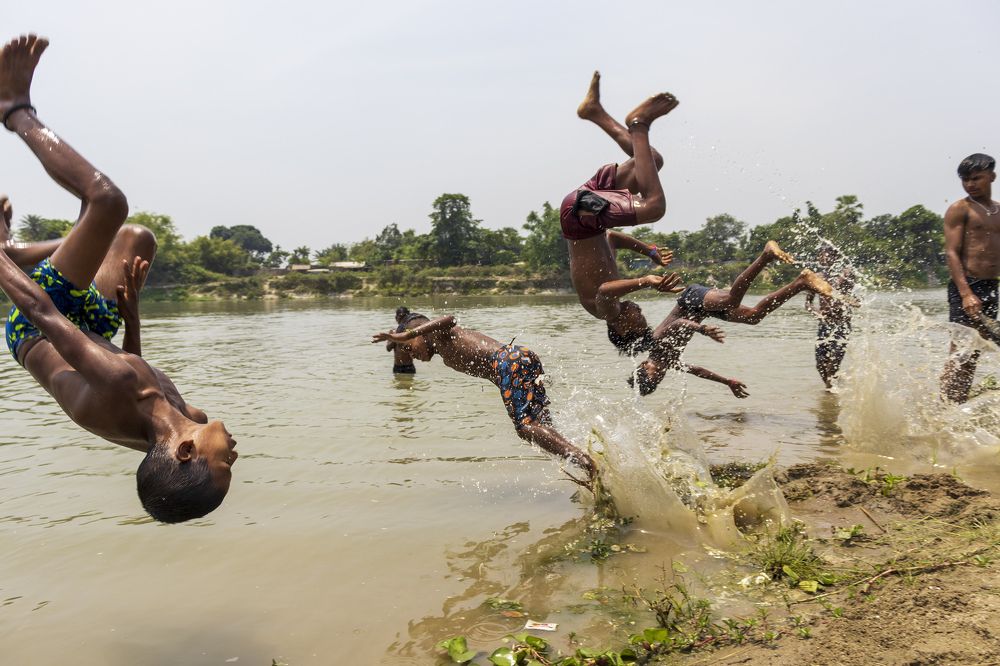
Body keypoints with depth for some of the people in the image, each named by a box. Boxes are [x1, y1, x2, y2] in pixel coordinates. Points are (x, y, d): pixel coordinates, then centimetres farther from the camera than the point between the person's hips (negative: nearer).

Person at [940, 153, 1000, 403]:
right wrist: (966, 293, -22)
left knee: (974, 354, 9)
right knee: (960, 354, -12)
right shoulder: (959, 209, -3)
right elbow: (952, 253, -11)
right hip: (966, 288, -7)